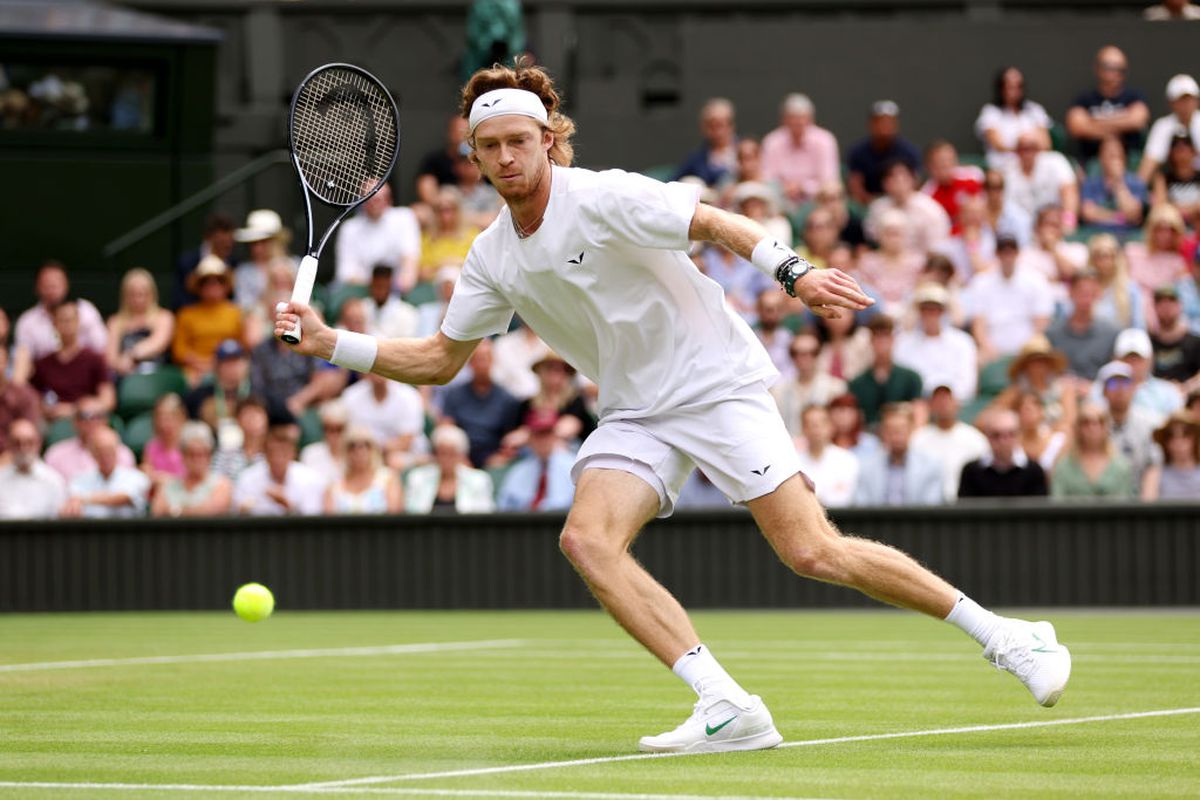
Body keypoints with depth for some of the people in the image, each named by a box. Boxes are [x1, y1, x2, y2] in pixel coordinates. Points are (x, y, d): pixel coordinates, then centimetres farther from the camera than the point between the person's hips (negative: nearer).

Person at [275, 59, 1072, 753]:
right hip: (636, 413, 6)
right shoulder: (493, 258, 7)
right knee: (588, 539, -21)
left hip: (716, 380, -6)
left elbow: (718, 222, -20)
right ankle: (727, 708, -24)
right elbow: (438, 359, 16)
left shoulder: (602, 199, -13)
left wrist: (794, 270, -37)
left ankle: (1003, 635, -2)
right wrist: (331, 343, 6)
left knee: (813, 553, -16)